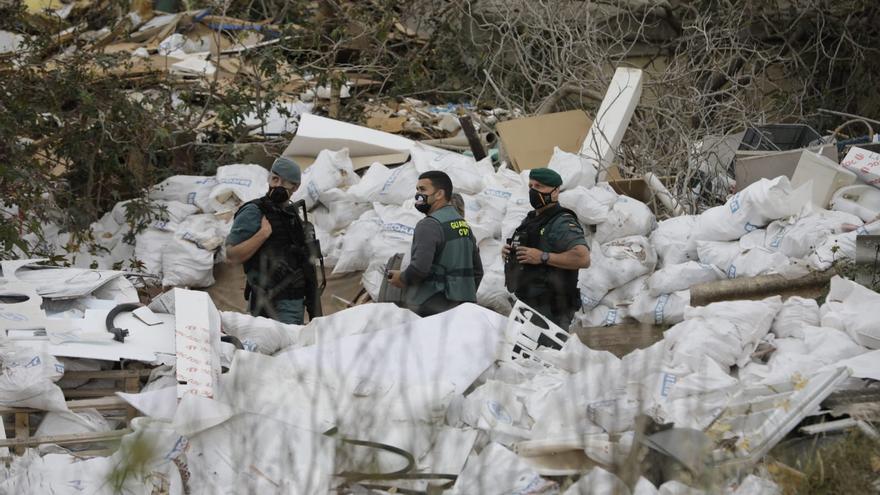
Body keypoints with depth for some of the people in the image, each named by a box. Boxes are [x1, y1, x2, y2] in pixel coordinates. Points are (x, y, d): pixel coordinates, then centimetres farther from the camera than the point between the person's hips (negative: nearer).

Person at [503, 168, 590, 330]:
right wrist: (508, 252, 9)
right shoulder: (530, 219, 19)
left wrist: (543, 257, -23)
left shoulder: (562, 223, -12)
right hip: (527, 303, 9)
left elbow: (583, 258, -25)